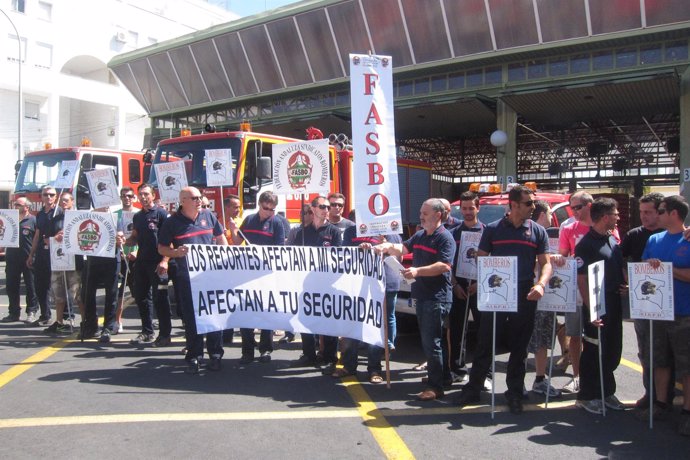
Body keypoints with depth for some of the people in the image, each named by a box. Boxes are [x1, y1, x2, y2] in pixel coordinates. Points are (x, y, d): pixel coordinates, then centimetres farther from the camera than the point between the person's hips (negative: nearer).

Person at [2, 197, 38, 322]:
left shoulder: (33, 220, -4)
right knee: (11, 286, 10)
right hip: (12, 258, 6)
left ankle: (31, 312, 12)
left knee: (31, 286, 3)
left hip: (28, 259, -6)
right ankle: (14, 313, 19)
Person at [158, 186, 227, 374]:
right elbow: (162, 248, 3)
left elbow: (220, 238, 15)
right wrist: (176, 252, -16)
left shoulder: (208, 216, 7)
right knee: (191, 317, 4)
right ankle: (194, 356, 15)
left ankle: (215, 354, 16)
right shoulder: (172, 222, 0)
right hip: (187, 276, -2)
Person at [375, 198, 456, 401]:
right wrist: (388, 247, 3)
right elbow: (403, 249, 24)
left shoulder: (445, 237, -11)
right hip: (421, 295, 9)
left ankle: (435, 386, 2)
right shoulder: (419, 235, 14)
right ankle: (444, 376, 31)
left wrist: (418, 271, -31)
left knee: (431, 342, -6)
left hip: (437, 297, -9)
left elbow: (444, 266, -22)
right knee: (430, 340, 17)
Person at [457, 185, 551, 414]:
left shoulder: (538, 231, 6)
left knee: (519, 348, 10)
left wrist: (541, 284, -14)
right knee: (485, 344, 5)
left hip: (525, 297, 1)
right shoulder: (492, 229, 2)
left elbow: (546, 263, 5)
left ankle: (514, 393, 22)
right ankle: (473, 388, 17)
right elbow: (480, 260, 6)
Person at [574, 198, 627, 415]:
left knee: (613, 351, 15)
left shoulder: (613, 240, 10)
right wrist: (591, 310, -21)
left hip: (614, 303, 8)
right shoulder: (586, 244, -14)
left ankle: (606, 392, 29)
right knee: (593, 352, 2)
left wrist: (625, 285, 3)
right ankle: (586, 396, 15)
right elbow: (581, 280, -17)